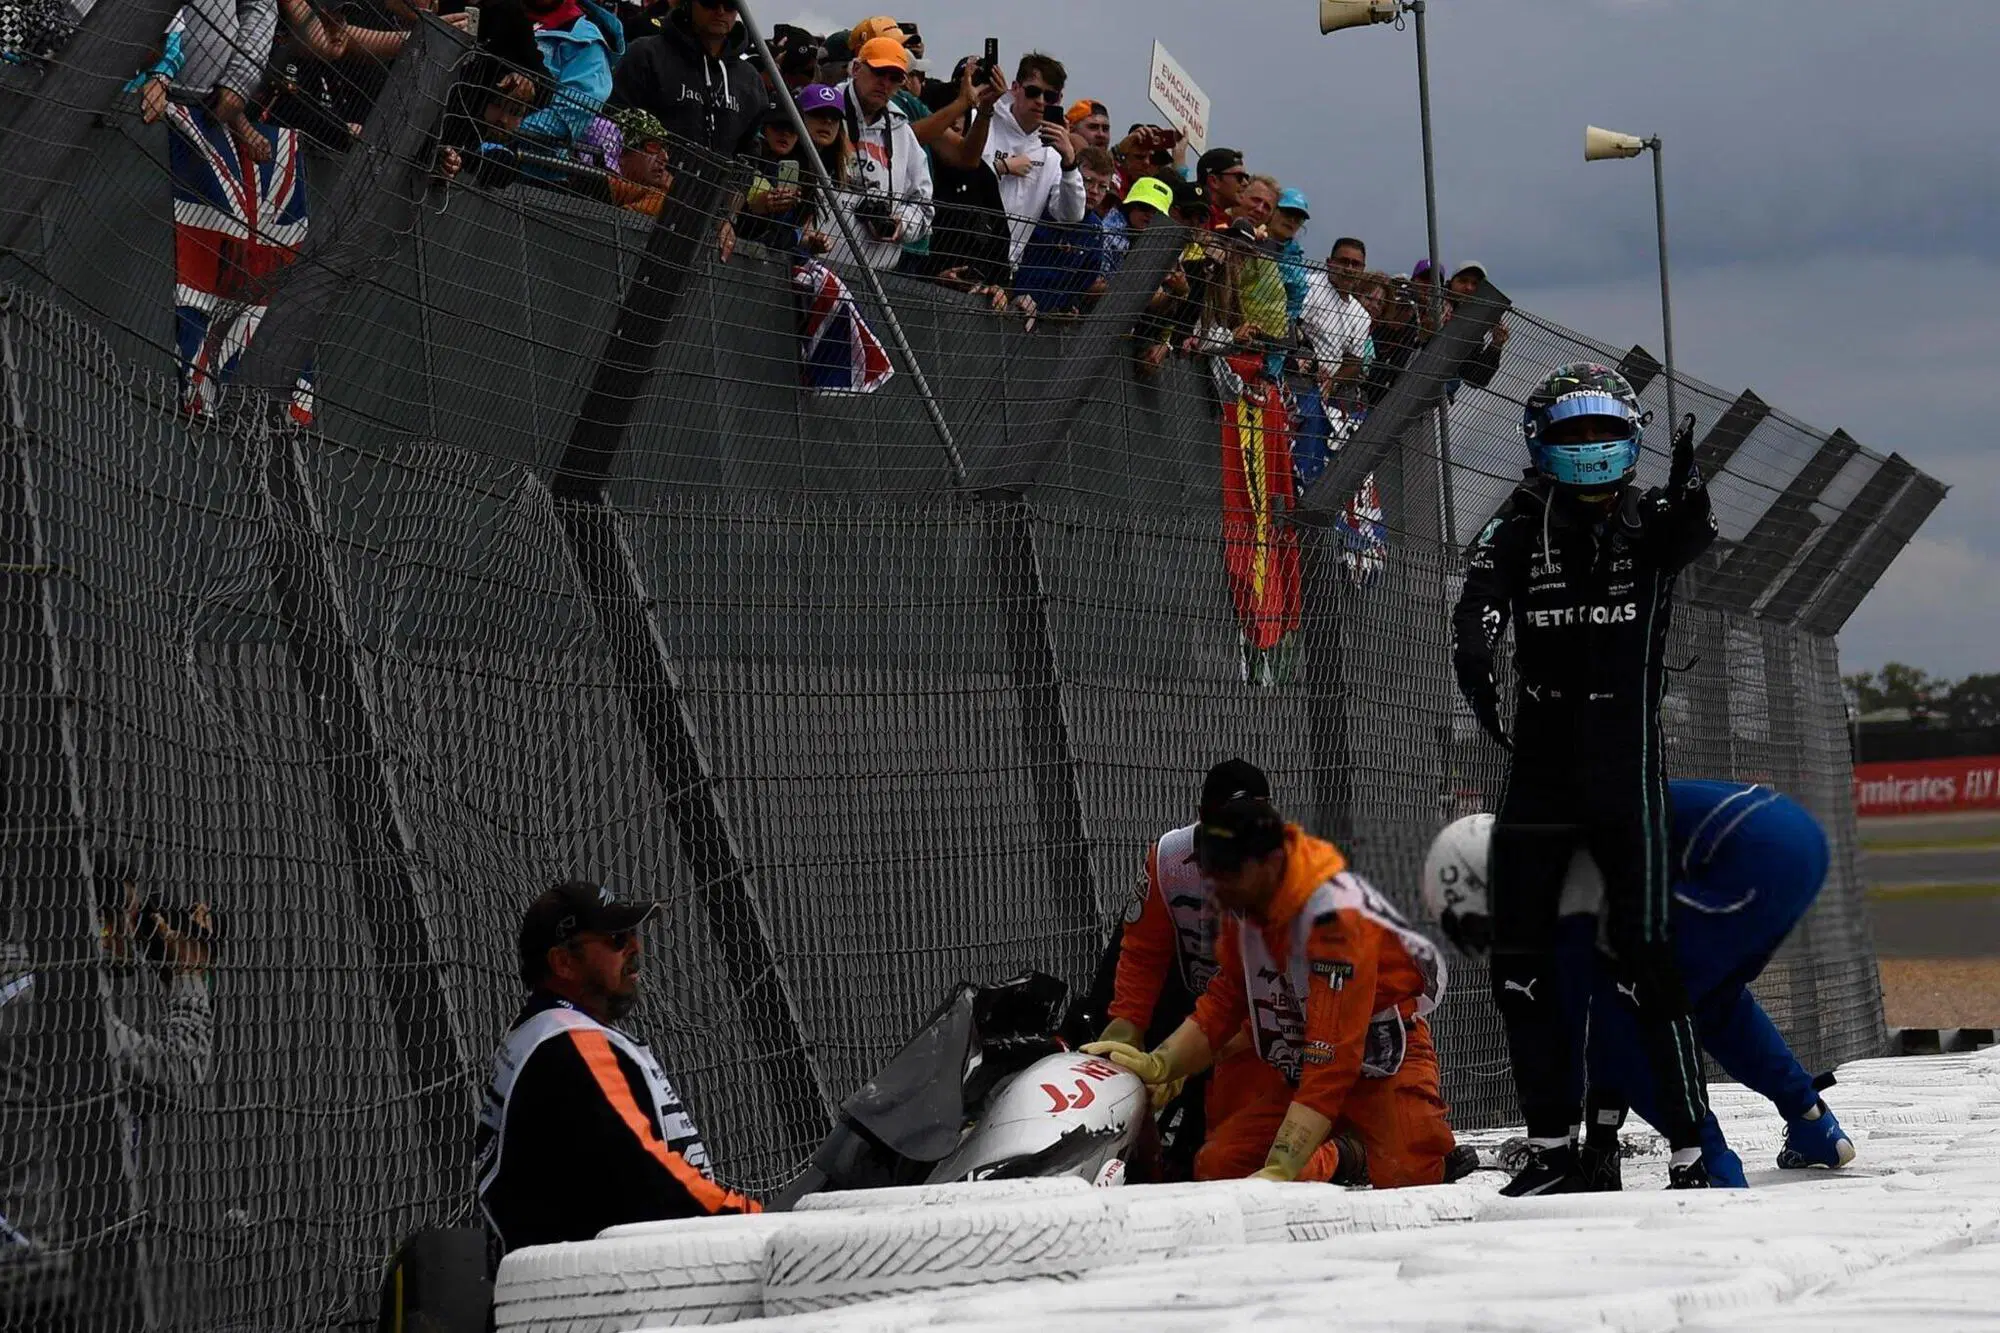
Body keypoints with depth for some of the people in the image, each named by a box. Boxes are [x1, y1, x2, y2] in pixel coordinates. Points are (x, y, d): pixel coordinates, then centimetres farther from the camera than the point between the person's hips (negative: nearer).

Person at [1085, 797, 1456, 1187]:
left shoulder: (1338, 914, -28)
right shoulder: (1243, 900, -3)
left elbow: (1332, 1057, -32)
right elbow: (1224, 1001, 10)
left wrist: (1280, 1170, -37)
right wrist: (1157, 1065, -7)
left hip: (1385, 1065, -7)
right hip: (1301, 1074, 7)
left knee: (1404, 1177, -32)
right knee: (1215, 1167, -11)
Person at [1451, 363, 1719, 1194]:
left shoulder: (1650, 524, 2)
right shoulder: (1519, 532, 3)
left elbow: (1692, 535, -20)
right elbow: (1480, 599, -13)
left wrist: (1690, 495, -44)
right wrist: (1474, 657, -36)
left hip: (1626, 773, -3)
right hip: (1539, 773, 3)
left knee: (1643, 961, -9)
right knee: (1519, 967, 3)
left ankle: (1691, 1152, -5)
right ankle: (1551, 1150, 14)